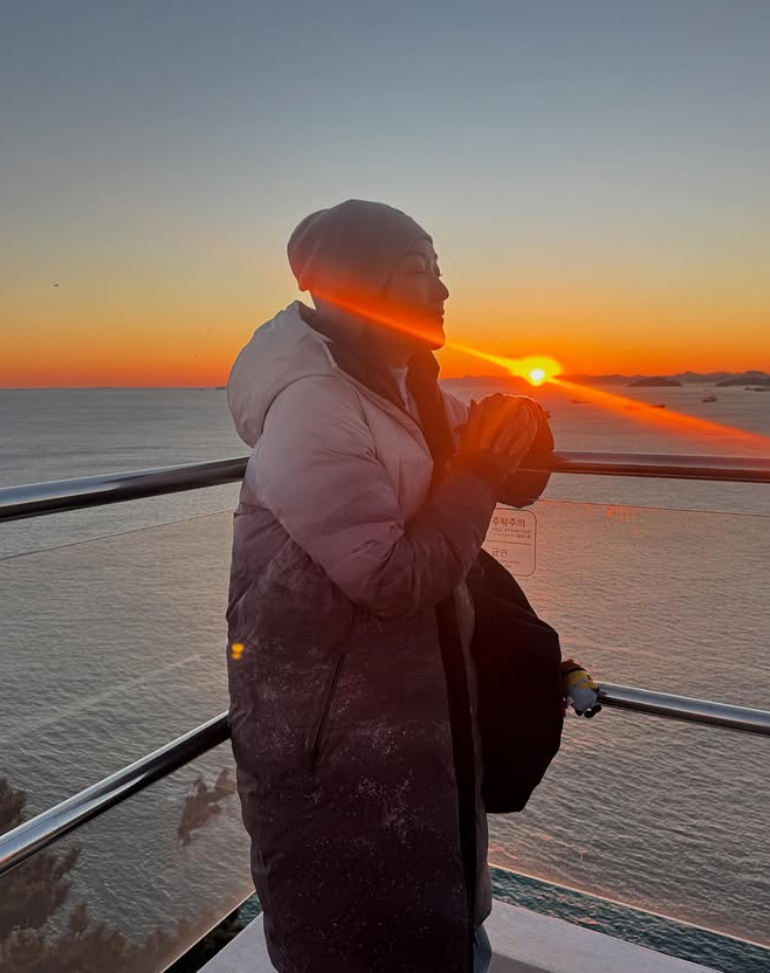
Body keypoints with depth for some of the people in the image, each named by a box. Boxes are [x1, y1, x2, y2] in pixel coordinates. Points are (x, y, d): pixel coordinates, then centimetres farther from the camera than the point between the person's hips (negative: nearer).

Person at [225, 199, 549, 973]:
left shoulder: (405, 388, 3)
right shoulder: (310, 409, -24)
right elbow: (396, 581, -28)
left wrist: (511, 439, -11)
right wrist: (481, 473, -20)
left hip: (412, 692, 8)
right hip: (329, 719, -8)